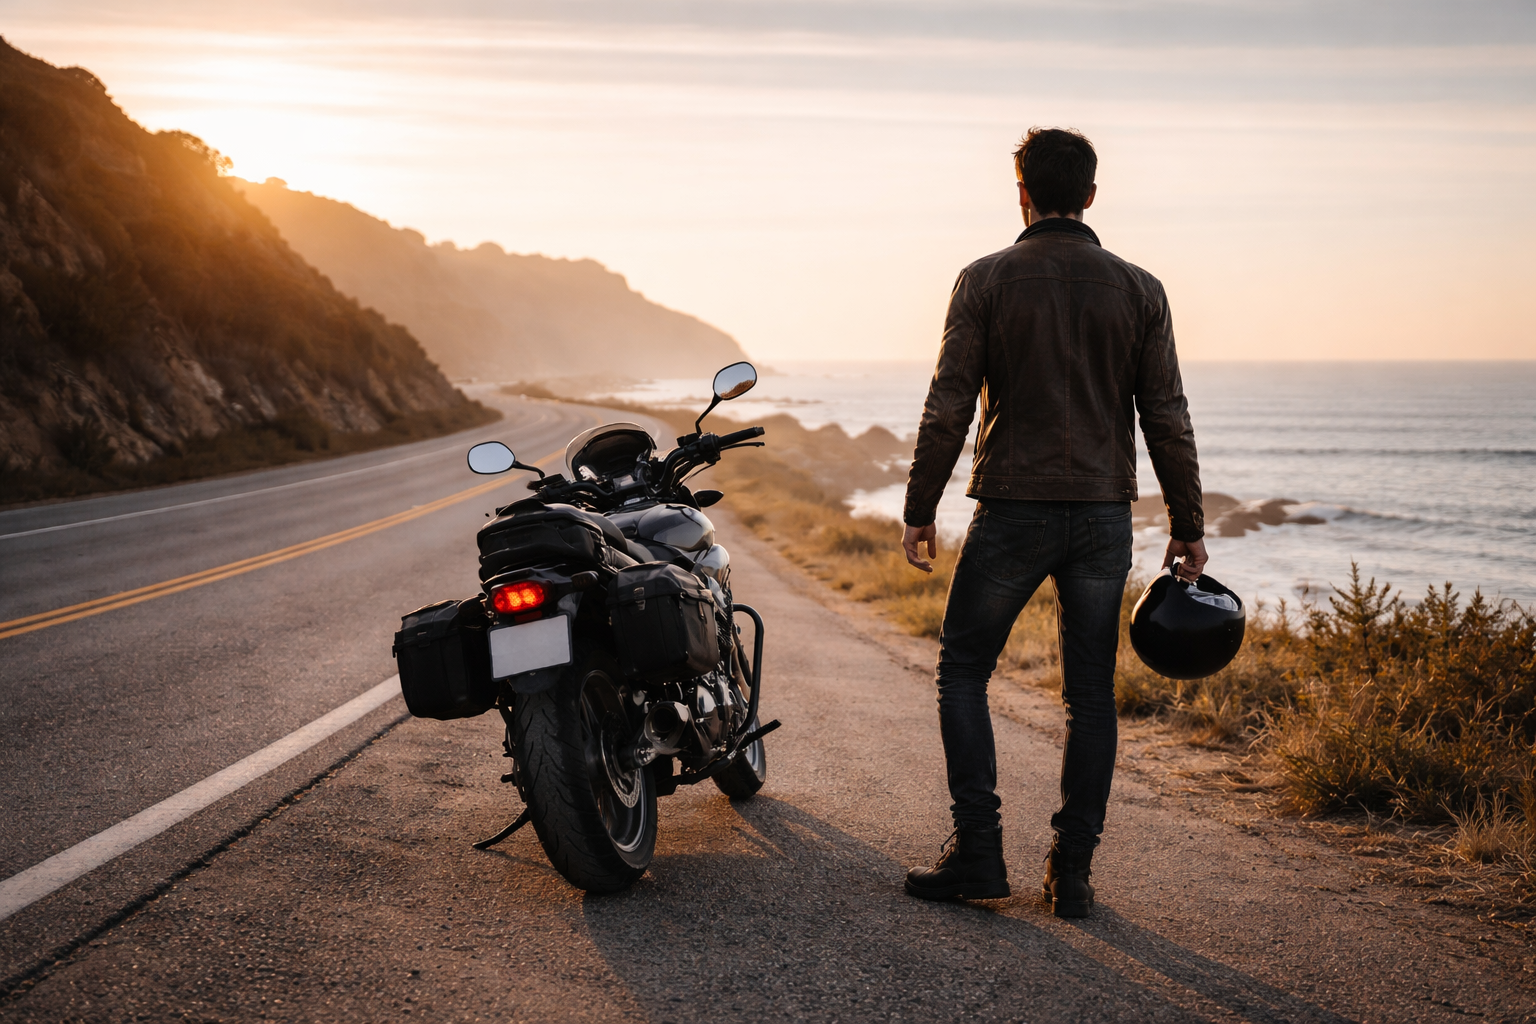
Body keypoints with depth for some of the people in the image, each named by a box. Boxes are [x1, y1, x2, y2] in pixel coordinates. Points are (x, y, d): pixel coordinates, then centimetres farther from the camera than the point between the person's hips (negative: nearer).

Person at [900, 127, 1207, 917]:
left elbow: (947, 407, -7)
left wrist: (918, 511, 0)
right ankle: (1072, 872, 10)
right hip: (1103, 517, 3)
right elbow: (1167, 418, 3)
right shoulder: (1138, 290, 4)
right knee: (1090, 694, 9)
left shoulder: (986, 280, -3)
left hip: (1012, 511, -2)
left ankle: (978, 852, 6)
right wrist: (1188, 525, 9)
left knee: (962, 673, 12)